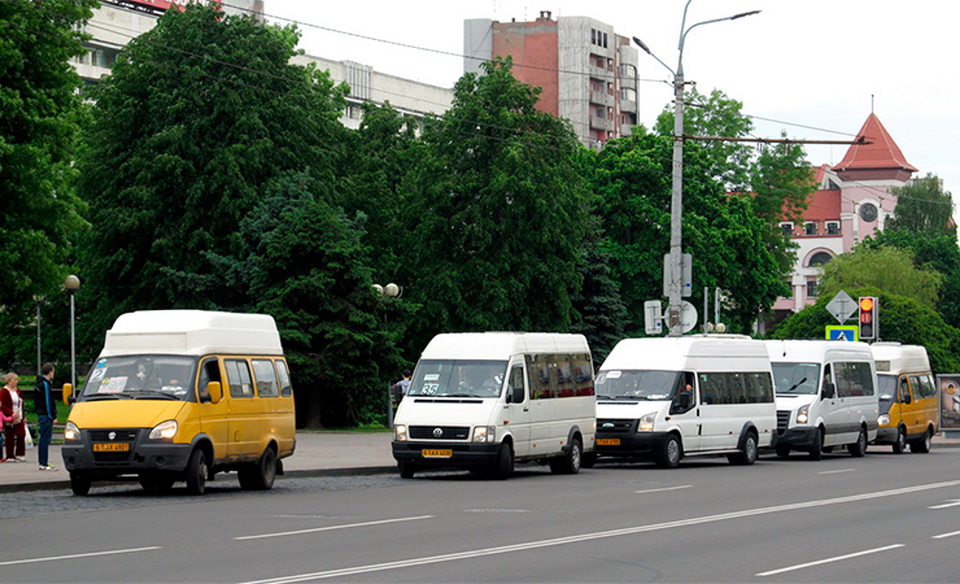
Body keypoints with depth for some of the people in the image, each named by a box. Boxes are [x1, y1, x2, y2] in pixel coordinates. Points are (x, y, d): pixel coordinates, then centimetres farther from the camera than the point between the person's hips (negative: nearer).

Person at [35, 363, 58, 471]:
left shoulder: (40, 384, 17)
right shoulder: (45, 385, -14)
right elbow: (48, 402, -18)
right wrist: (53, 417, -16)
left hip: (41, 415, 10)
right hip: (46, 415, -10)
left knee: (43, 439, 14)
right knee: (45, 439, -10)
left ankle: (42, 462, 19)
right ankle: (44, 464, -11)